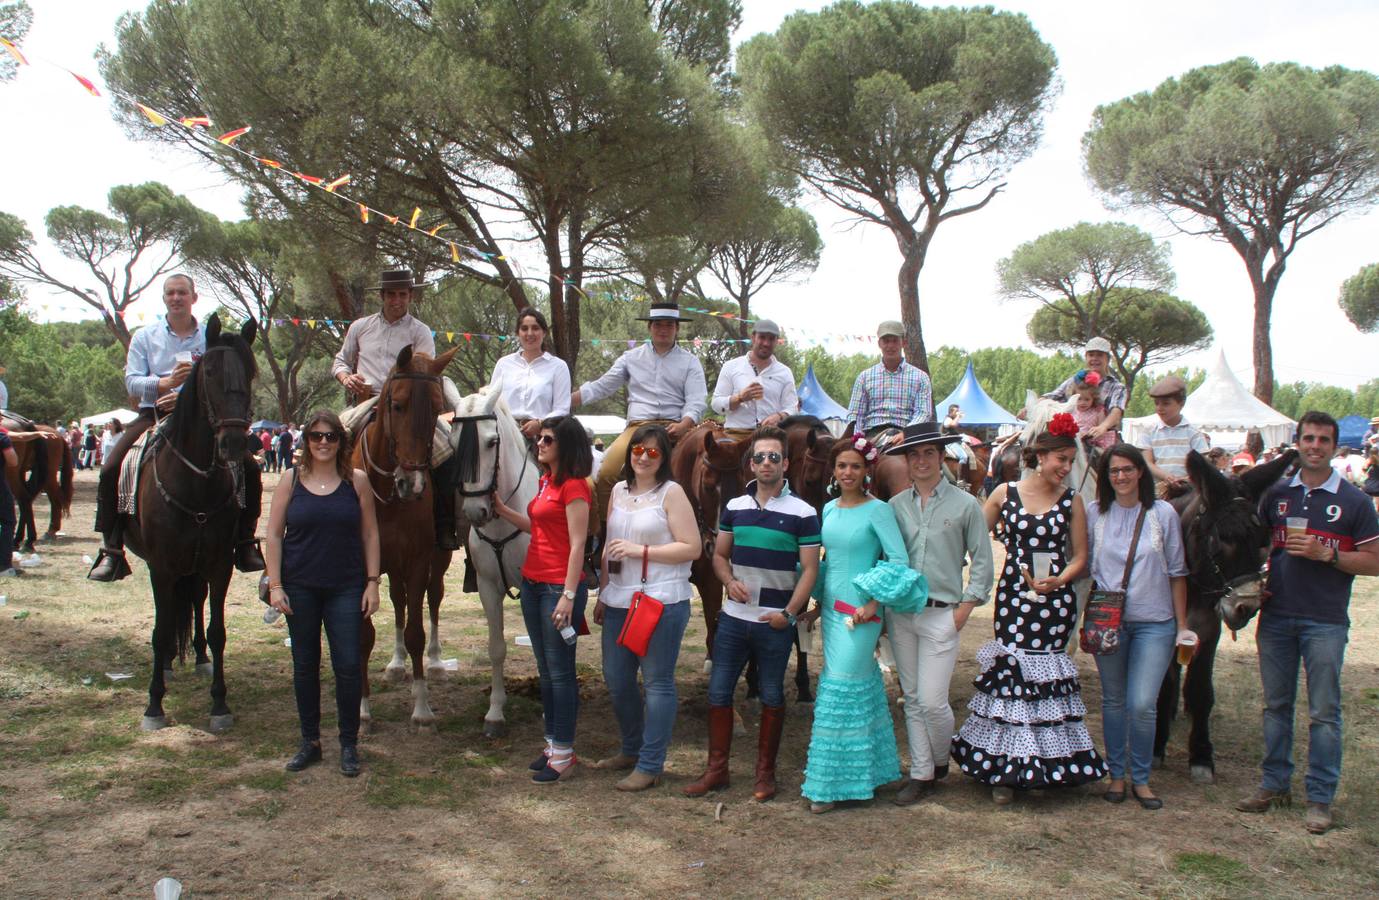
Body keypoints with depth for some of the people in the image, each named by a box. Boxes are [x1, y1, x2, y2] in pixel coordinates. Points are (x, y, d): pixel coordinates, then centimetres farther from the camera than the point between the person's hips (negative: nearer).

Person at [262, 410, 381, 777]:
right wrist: (275, 585, -6)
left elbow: (370, 533, 2)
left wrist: (372, 582, -4)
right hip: (300, 588, 1)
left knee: (348, 665, -2)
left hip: (345, 588, -1)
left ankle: (349, 744, 13)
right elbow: (274, 534, 1)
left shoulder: (357, 481, 0)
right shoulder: (291, 481, 1)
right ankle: (310, 742, 24)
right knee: (305, 665, 10)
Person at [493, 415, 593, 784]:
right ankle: (553, 742, 26)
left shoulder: (573, 486, -15)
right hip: (532, 583, 9)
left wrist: (568, 595, -21)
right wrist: (502, 509, 13)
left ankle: (564, 754, 7)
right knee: (545, 669, 16)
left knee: (559, 670, -2)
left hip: (559, 587, -9)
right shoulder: (545, 481, 13)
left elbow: (577, 544, -18)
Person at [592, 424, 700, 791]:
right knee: (616, 679, 14)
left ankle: (650, 765, 9)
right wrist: (603, 594, 16)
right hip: (619, 600, 7)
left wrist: (641, 550, -17)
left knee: (657, 681, 1)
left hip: (662, 602, -7)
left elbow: (691, 548, -12)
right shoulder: (619, 490, 11)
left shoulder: (671, 492, -6)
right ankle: (631, 750, 33)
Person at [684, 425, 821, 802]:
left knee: (772, 697, 8)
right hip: (733, 616, 4)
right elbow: (719, 555, 13)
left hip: (775, 622, -4)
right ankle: (716, 770, 17)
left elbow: (810, 569, -7)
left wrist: (790, 613, -16)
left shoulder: (802, 513, -6)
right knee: (718, 693, 5)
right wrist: (730, 581, -7)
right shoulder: (735, 507, 7)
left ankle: (765, 772, 21)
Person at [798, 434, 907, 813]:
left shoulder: (877, 510, -9)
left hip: (859, 612, -6)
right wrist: (820, 603, 16)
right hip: (832, 609, 6)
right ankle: (868, 769, 22)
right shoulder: (829, 509, 11)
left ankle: (831, 783, 1)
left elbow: (899, 562, -13)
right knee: (862, 686, 13)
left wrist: (873, 605, -17)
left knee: (841, 691, -6)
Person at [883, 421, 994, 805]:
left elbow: (982, 563, 2)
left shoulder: (965, 504, -1)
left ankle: (940, 759, 22)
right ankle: (921, 774, 20)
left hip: (941, 615, -3)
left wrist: (964, 610, -4)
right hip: (900, 614, 3)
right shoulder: (896, 506, 6)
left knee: (932, 701, -6)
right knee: (912, 699, 9)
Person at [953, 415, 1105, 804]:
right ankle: (1006, 768, 10)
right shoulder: (1004, 494, 3)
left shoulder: (1071, 501, 5)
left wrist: (1057, 581, -12)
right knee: (1011, 674, -2)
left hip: (1055, 601, 0)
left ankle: (1046, 764, 16)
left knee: (1045, 675, -1)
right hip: (1013, 598, 0)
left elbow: (1080, 557, 6)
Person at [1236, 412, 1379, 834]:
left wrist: (1327, 554, -17)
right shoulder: (1277, 493, 6)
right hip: (1276, 616, 3)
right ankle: (1274, 783, 24)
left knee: (1324, 712, 2)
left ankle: (1320, 797, 11)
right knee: (1275, 705, 12)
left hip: (1325, 622, -3)